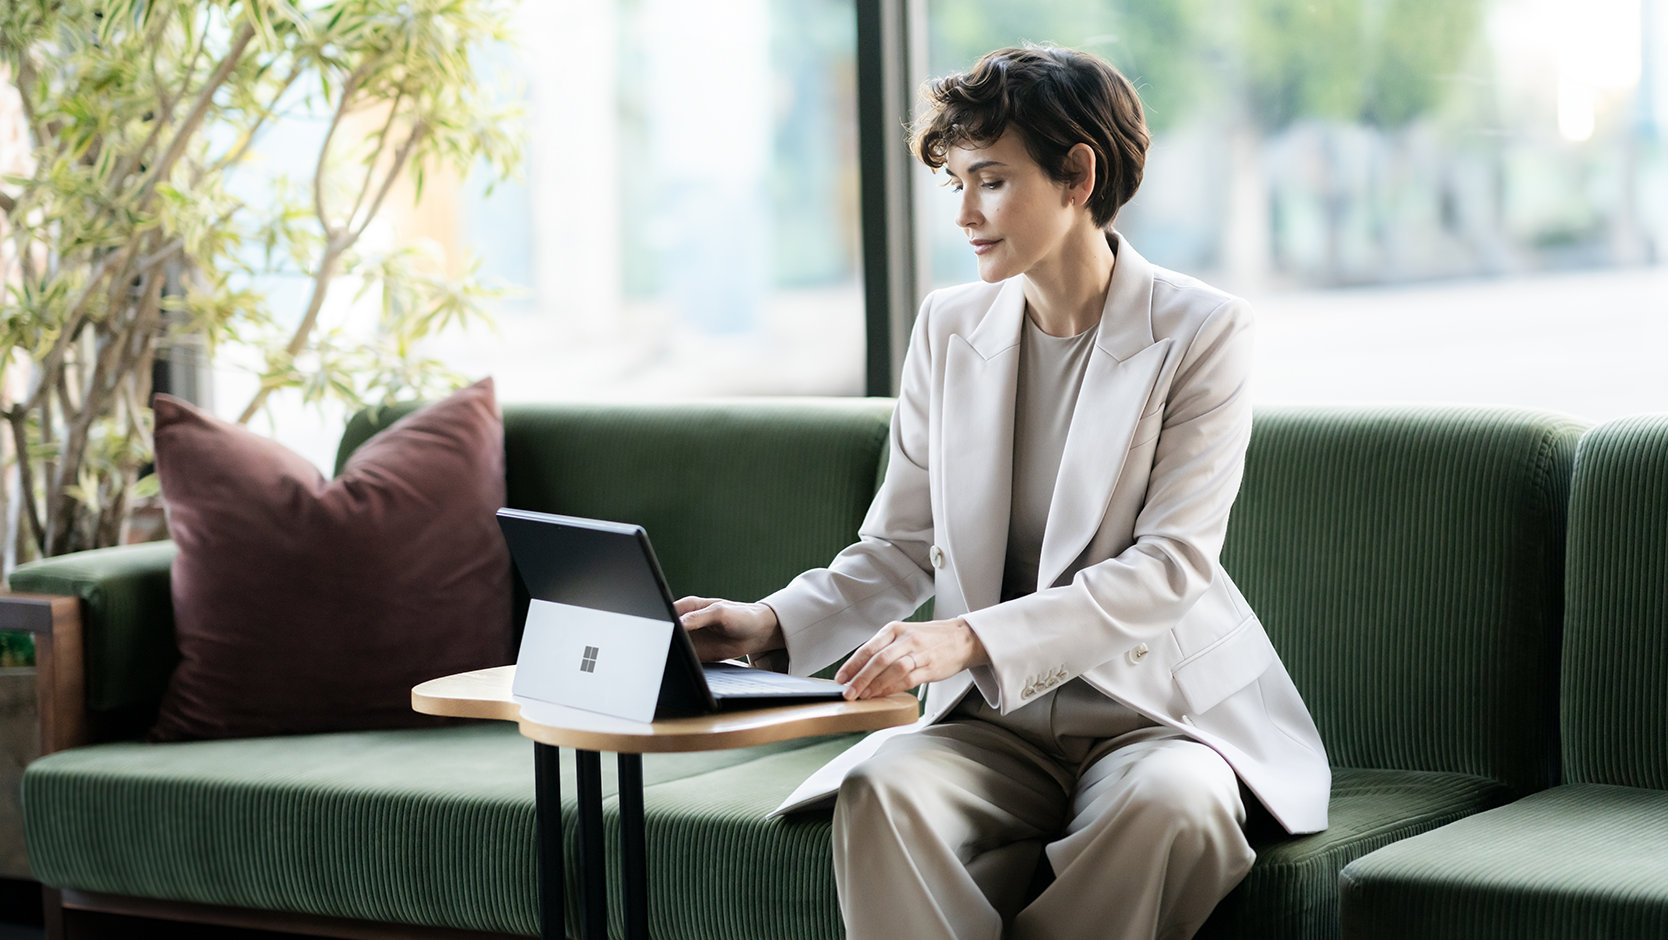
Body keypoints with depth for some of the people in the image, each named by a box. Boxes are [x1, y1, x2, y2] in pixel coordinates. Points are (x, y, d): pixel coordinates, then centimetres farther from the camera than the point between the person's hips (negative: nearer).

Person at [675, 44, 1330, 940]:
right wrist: (773, 625, -7)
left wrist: (973, 638, -27)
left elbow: (1169, 566, -15)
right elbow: (899, 546, 12)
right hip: (995, 723, 3)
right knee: (881, 787, -30)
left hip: (1159, 711, -3)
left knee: (1170, 803, -37)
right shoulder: (949, 329, 10)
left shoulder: (1202, 331, -5)